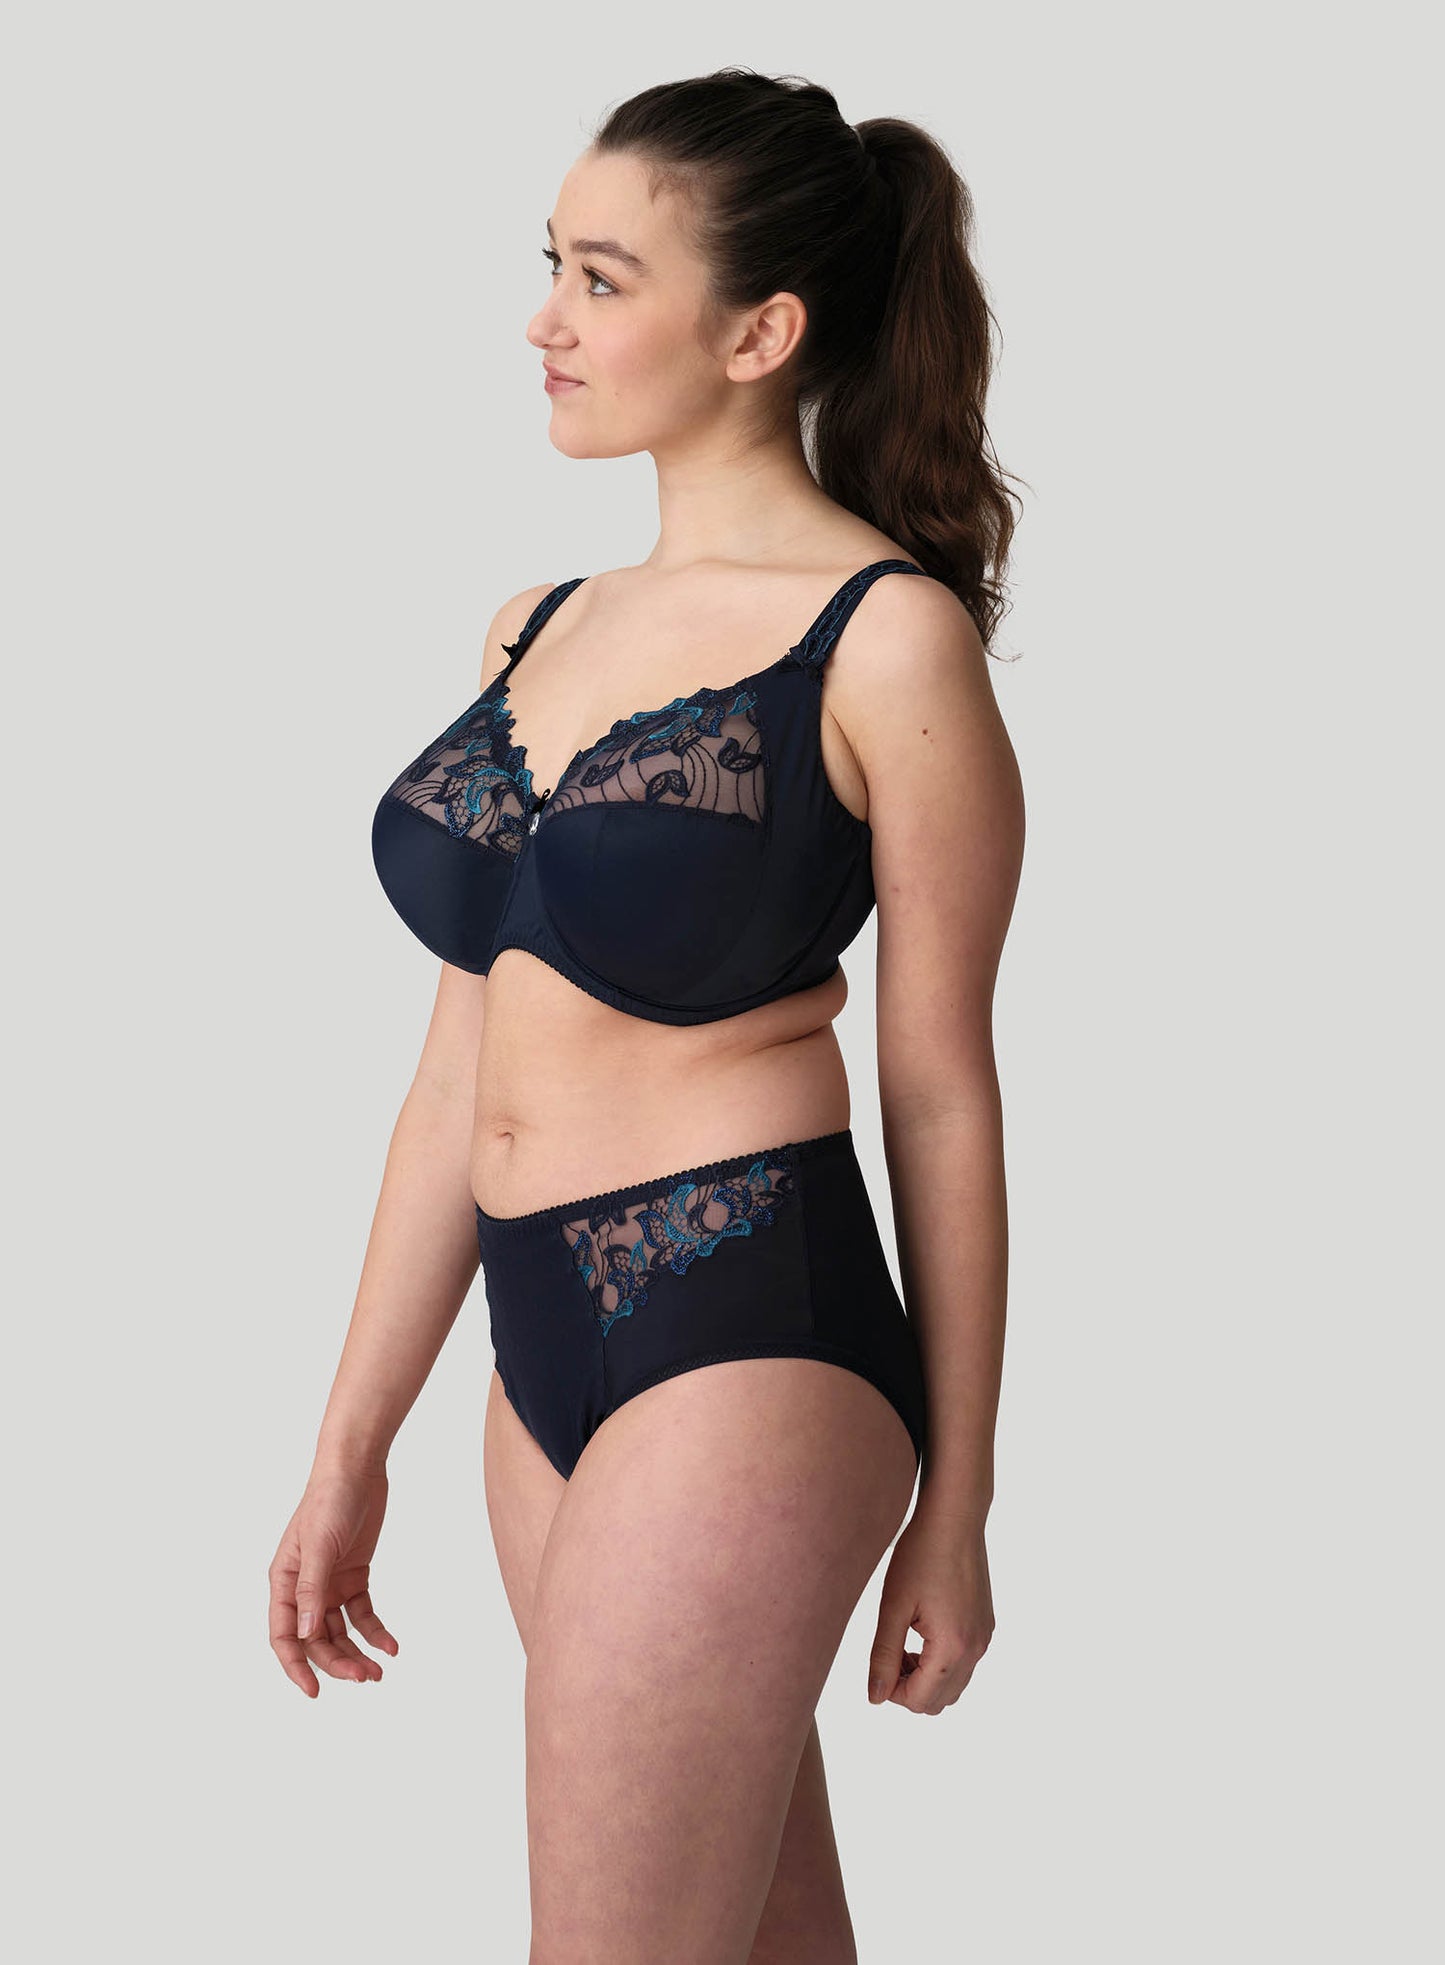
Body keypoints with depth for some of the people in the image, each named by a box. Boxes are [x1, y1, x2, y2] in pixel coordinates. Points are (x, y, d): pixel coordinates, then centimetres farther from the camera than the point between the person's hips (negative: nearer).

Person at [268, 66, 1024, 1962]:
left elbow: (940, 1094, -6)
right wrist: (351, 1446, 14)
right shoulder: (536, 630, 12)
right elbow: (467, 1068, 13)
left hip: (744, 1345, -7)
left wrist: (954, 1503, -2)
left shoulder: (887, 634, -8)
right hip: (546, 1346, 7)